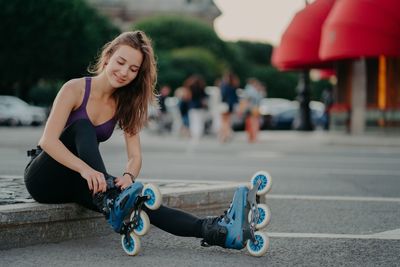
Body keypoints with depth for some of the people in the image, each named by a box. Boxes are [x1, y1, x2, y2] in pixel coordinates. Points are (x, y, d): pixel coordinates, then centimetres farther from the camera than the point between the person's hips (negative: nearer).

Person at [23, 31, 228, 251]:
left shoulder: (124, 105, 2)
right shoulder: (75, 89, -14)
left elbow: (135, 156, -8)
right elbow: (48, 140, -26)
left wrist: (128, 176, -32)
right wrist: (85, 169, -42)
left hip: (77, 184, 4)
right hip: (44, 178, -3)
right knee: (82, 127, -30)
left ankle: (209, 231, -43)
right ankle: (108, 197, -48)